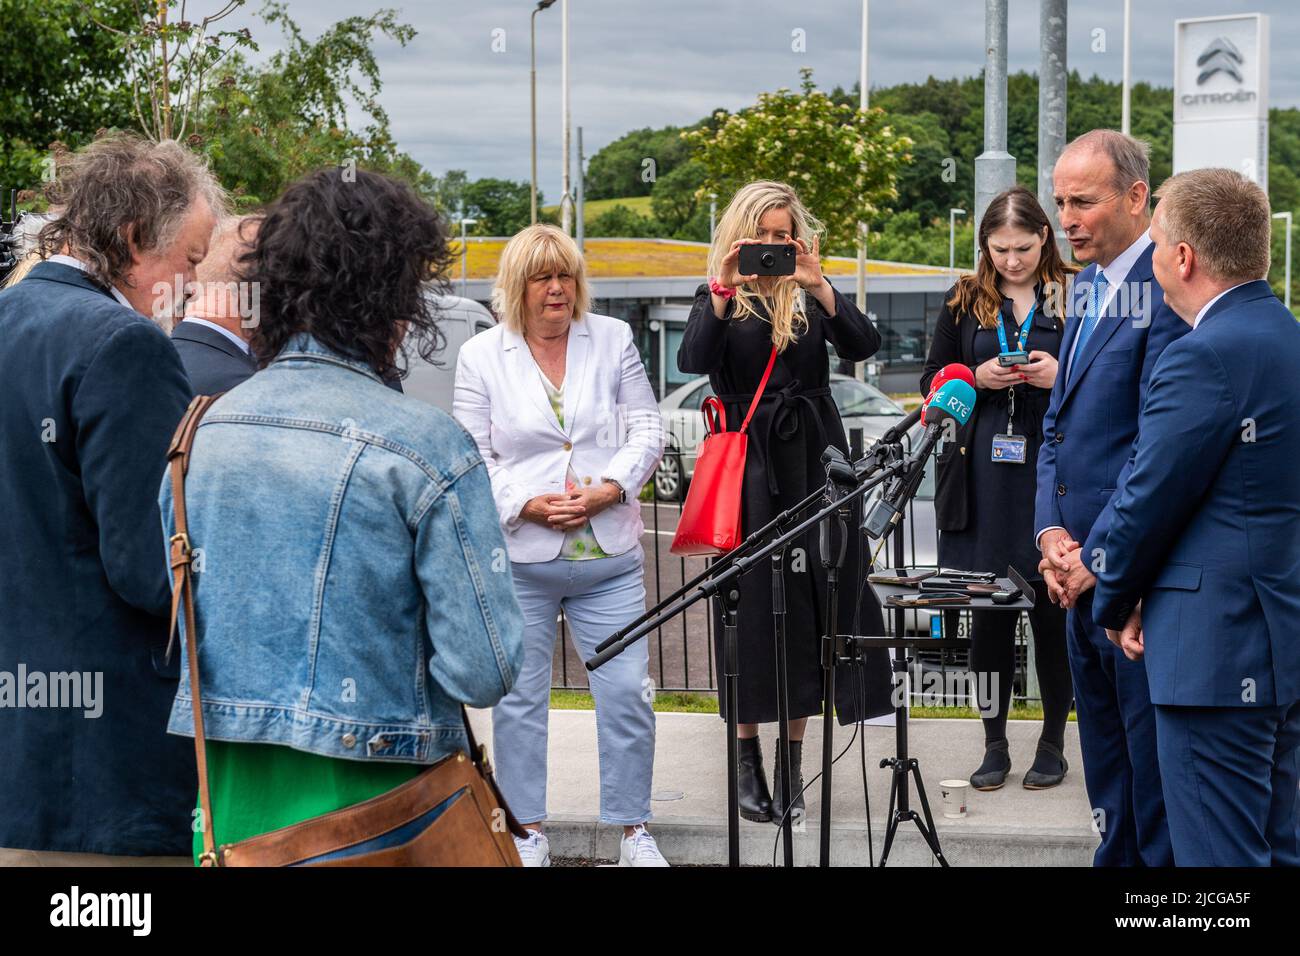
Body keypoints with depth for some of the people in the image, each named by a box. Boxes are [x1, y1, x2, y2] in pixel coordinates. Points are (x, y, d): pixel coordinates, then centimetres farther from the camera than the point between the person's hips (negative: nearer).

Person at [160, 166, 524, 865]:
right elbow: (484, 673, -16)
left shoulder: (201, 428, 1)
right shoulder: (428, 445, -15)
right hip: (367, 806, -5)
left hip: (228, 806, 5)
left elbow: (169, 630, 9)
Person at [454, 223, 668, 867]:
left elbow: (646, 433, 6)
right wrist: (528, 505, -13)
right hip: (518, 558, -1)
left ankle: (633, 832, 14)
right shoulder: (481, 356, 3)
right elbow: (472, 458, 1)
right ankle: (528, 833, 19)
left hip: (610, 557, 1)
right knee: (519, 698, 5)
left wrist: (607, 490, -10)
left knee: (628, 694, 0)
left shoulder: (613, 339, 7)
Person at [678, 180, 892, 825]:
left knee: (809, 599, 1)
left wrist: (818, 287, -18)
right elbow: (692, 360, -13)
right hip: (748, 464, -2)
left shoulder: (812, 297, 10)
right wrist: (722, 289, -23)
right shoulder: (720, 299, 5)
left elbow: (864, 346, -7)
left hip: (813, 458, 2)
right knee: (752, 604, 0)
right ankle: (748, 756, 9)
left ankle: (793, 759, 8)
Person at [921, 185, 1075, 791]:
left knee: (1052, 605, 2)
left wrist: (1062, 376, -13)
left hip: (1053, 465, -2)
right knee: (987, 608, 4)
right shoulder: (964, 301, 9)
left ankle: (1053, 742, 16)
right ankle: (994, 744, 15)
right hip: (984, 473, 2)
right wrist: (978, 378, -6)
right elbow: (932, 382, 12)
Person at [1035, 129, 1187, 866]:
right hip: (1084, 571, 9)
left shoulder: (1167, 290, -15)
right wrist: (1052, 532, 3)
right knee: (1107, 767, 18)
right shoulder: (1087, 291, 14)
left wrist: (1096, 559, -17)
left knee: (1152, 759, 0)